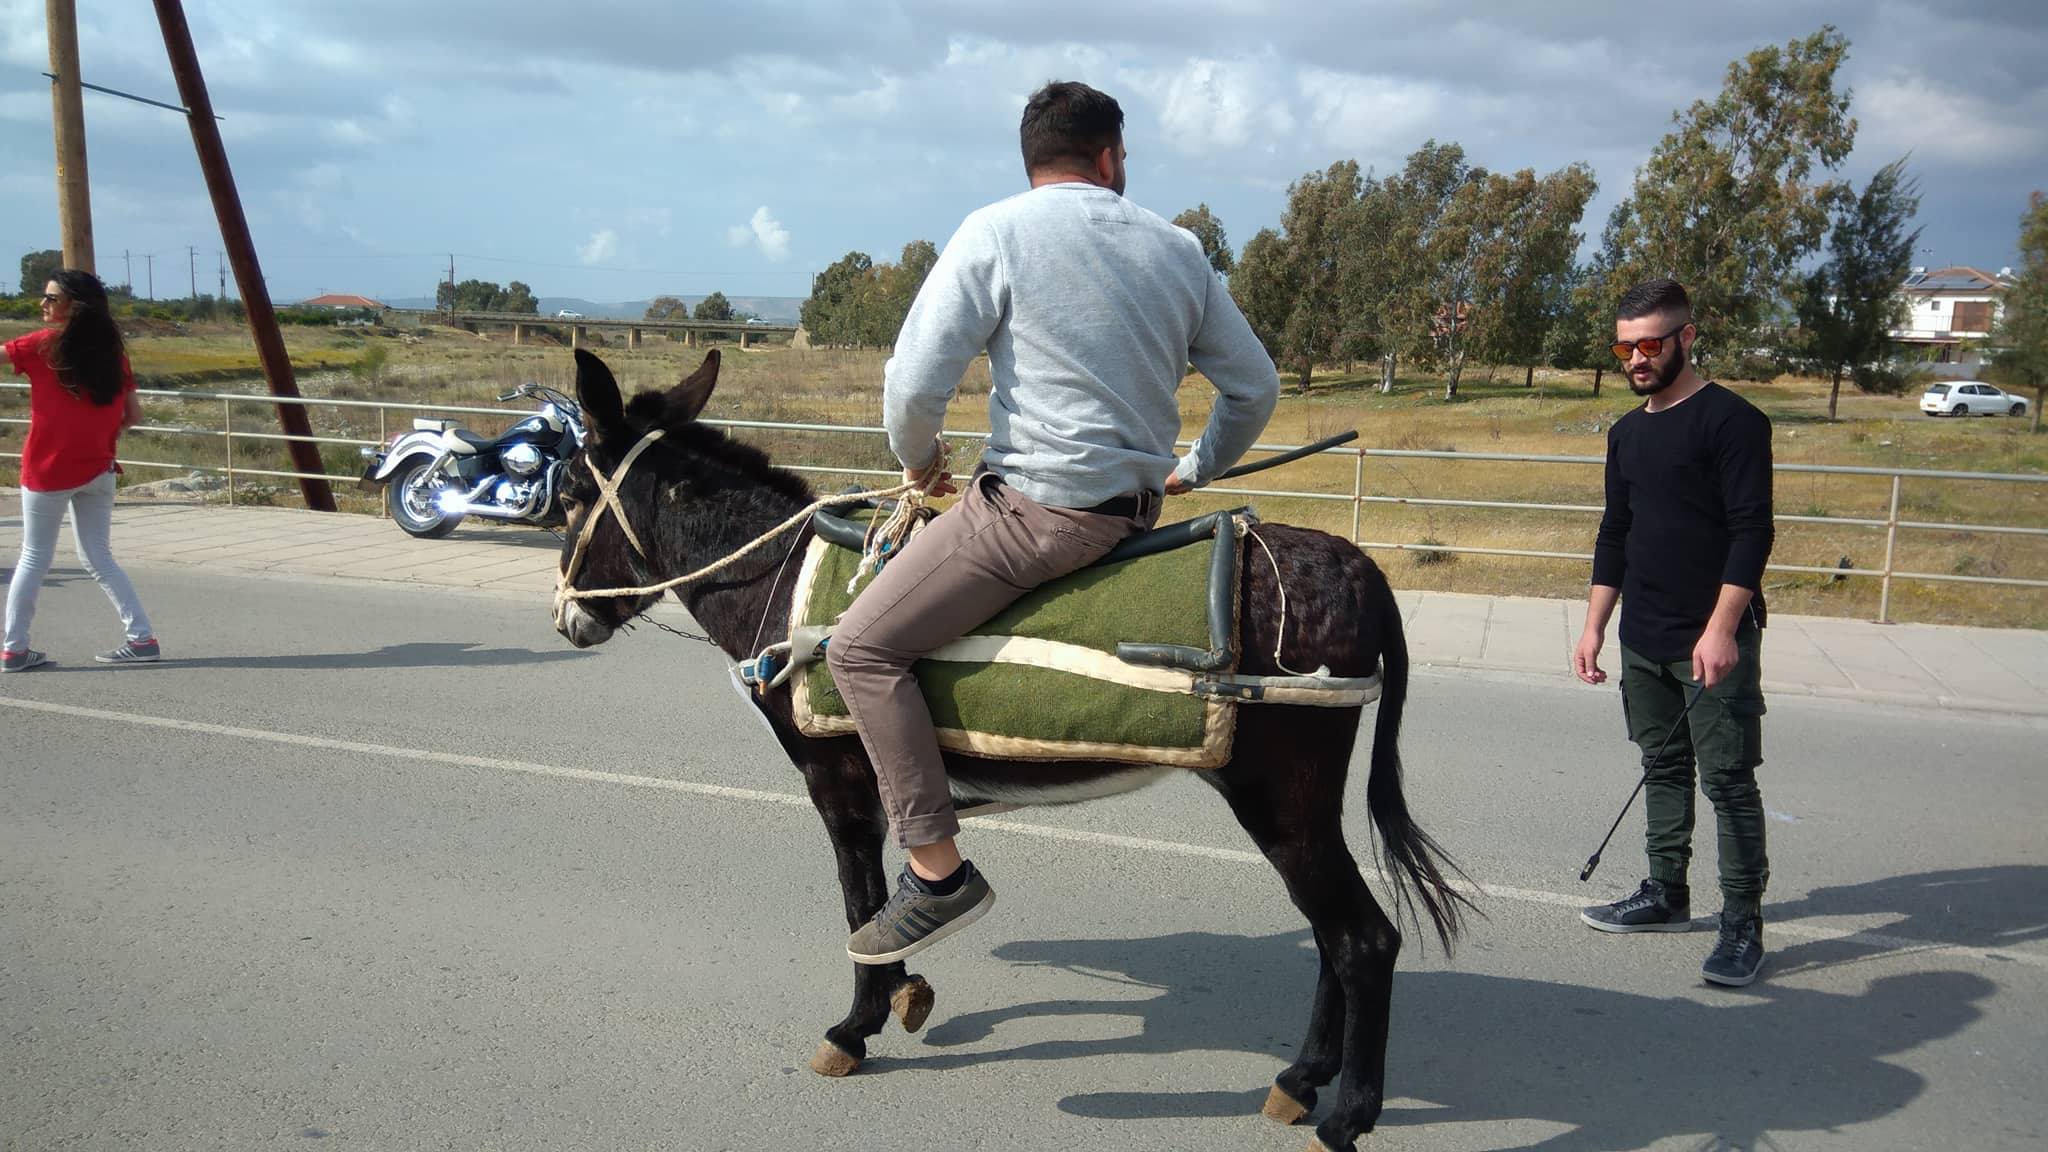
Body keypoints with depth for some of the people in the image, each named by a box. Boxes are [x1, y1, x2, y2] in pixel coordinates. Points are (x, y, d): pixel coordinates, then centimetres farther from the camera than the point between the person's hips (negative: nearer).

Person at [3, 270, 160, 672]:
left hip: (48, 469, -4)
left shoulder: (45, 345, -7)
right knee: (98, 559, 13)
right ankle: (142, 638, 8)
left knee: (33, 558, 8)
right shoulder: (111, 352, 5)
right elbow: (133, 414, 6)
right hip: (97, 470, 4)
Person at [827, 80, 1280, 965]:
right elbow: (1254, 387, 16)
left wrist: (919, 462, 8)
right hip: (1140, 508, 8)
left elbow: (914, 383, -13)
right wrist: (1196, 469, 31)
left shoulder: (994, 233, -5)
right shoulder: (1178, 250, 11)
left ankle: (938, 873, -7)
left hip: (1037, 508, -7)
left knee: (862, 646, -2)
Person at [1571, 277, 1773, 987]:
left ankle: (1743, 924, 3)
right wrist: (1594, 629, 14)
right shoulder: (1628, 433, 13)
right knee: (1663, 769, 15)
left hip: (1713, 642, -7)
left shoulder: (1730, 421, -9)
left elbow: (1752, 531, -15)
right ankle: (1666, 896, 25)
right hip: (1643, 640, 7)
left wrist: (1721, 629, -21)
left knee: (1728, 780, -3)